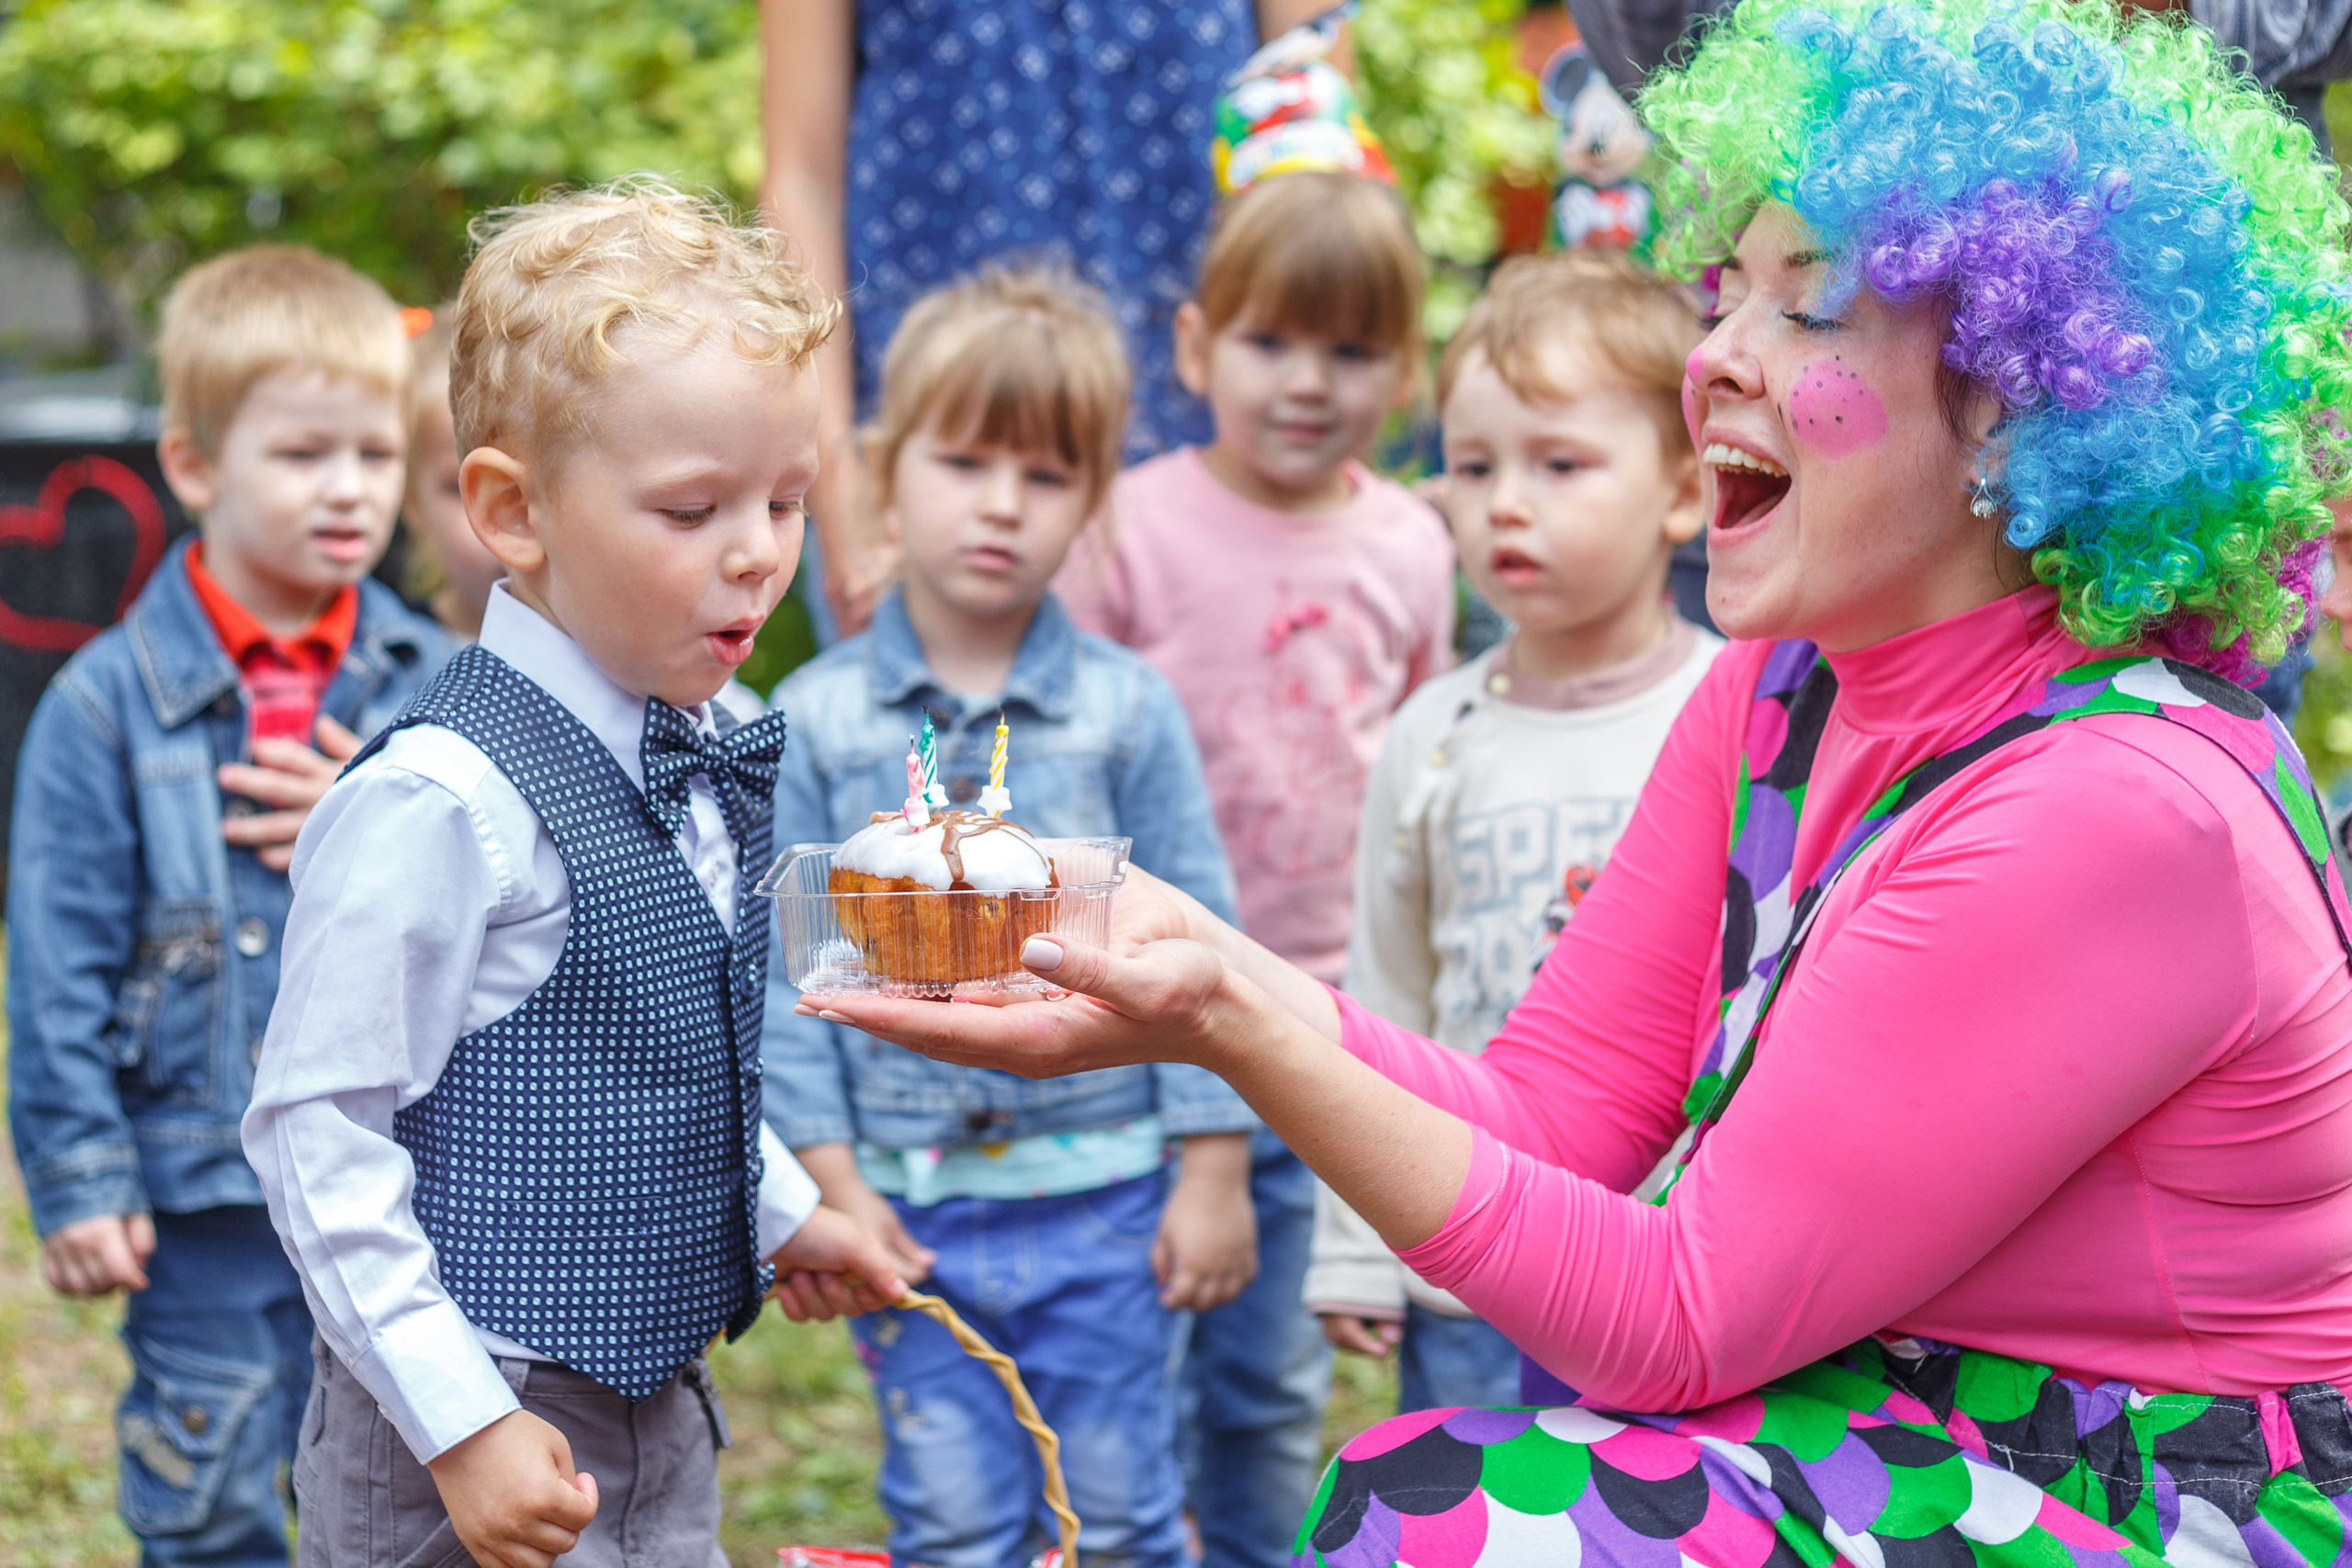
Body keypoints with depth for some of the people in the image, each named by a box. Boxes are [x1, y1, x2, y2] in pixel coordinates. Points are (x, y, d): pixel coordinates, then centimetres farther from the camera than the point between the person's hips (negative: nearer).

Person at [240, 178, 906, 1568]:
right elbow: (316, 1128, -20)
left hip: (663, 1403, 8)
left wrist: (778, 1211, 19)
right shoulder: (439, 801, -21)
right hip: (489, 1426, -8)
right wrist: (461, 1425, -21)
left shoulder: (701, 760, 4)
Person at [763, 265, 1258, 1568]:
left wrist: (1214, 1169, -2)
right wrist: (829, 1178, -4)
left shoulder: (1126, 710, -3)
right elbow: (783, 961, 0)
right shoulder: (816, 718, -2)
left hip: (1107, 1194, 0)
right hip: (913, 1211, 1)